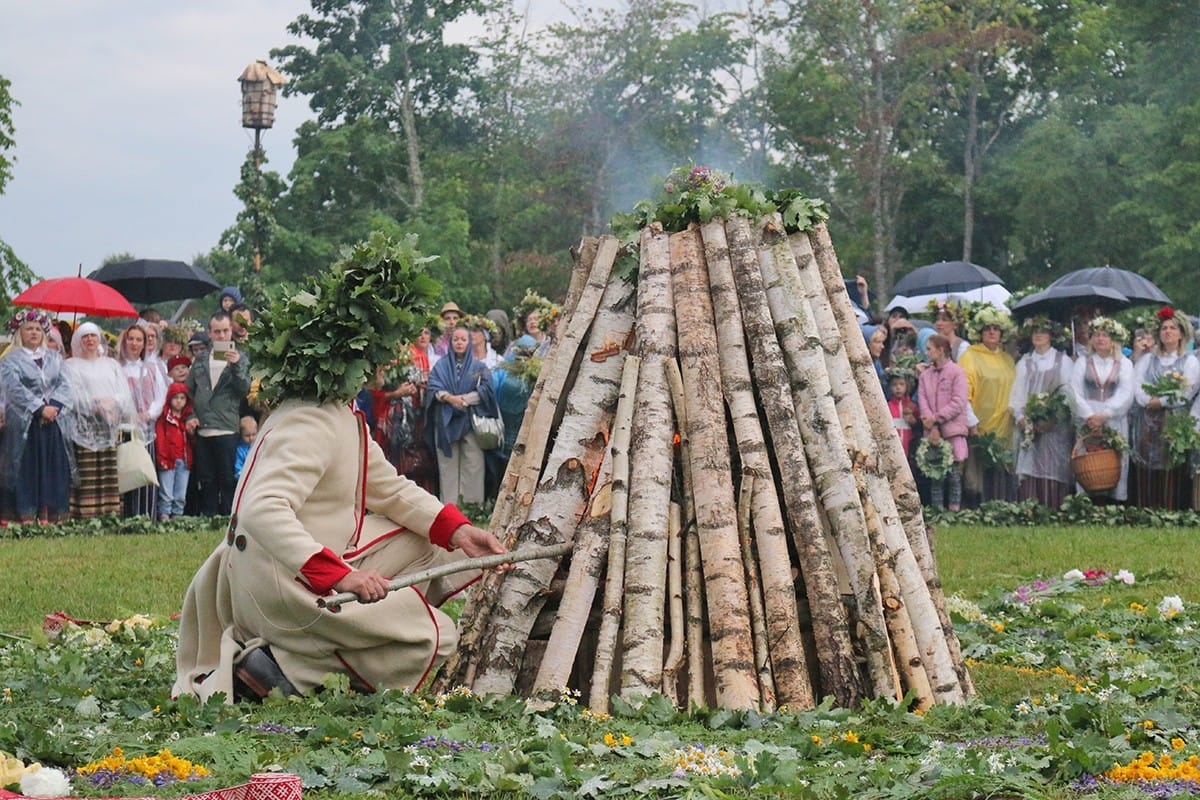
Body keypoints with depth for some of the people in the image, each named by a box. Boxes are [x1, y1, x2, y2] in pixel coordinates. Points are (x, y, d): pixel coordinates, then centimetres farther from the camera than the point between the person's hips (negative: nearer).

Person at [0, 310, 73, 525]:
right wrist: (40, 408, -17)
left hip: (52, 423, 4)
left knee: (50, 469, 1)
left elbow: (63, 385, 6)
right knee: (26, 470, -6)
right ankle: (27, 519, -7)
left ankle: (46, 518, 4)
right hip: (23, 424, -4)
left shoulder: (54, 358, 15)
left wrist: (54, 406, -12)